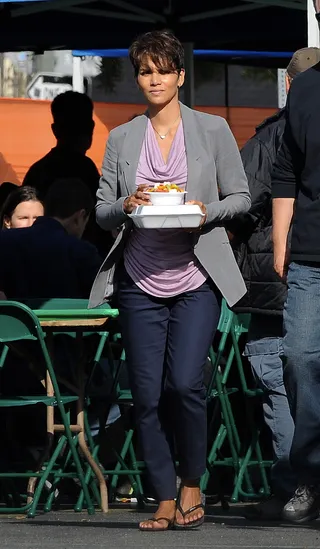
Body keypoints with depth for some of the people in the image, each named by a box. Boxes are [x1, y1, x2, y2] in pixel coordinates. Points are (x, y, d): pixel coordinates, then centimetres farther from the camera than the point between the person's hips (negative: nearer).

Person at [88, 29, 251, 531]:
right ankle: (165, 500, 9)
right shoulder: (121, 139, 11)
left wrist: (206, 211, -12)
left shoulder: (213, 130, 5)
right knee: (147, 394, -1)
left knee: (185, 382, -16)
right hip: (140, 281, 3)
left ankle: (192, 483, 6)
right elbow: (102, 211, 12)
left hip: (195, 279, -2)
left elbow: (241, 197, 8)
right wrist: (126, 207, -10)